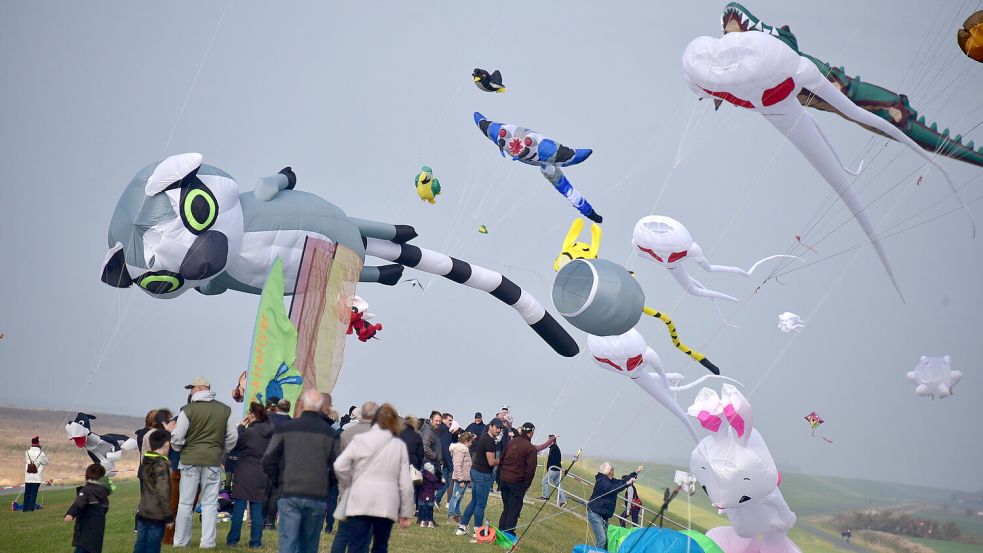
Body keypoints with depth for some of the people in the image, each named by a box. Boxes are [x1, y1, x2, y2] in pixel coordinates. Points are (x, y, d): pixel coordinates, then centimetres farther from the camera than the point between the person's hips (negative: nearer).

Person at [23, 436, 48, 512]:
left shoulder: (27, 452, -3)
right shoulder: (41, 453, -11)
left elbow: (26, 461, 13)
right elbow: (46, 463, 1)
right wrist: (45, 455, 13)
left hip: (28, 477, 3)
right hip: (37, 477, -3)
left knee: (27, 493, 11)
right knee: (34, 493, 1)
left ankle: (25, 508, 14)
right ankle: (30, 508, -3)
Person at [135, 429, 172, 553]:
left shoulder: (145, 462, 6)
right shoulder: (162, 465, -16)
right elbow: (163, 493, -19)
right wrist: (169, 515, -14)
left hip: (142, 512, 7)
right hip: (156, 515, -7)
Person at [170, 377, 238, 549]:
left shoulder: (188, 410, -7)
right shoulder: (224, 410, 3)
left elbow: (176, 438, -6)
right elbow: (232, 437, 7)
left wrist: (180, 449, 14)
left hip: (190, 459, -2)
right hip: (214, 460, 2)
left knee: (185, 502, 8)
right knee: (210, 503, 6)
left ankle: (180, 541, 13)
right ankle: (208, 542, 4)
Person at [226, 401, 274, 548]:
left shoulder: (250, 431, -14)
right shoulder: (270, 432, 3)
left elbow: (235, 443, -2)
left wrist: (241, 426, 3)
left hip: (245, 474, -4)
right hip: (261, 475, 4)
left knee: (239, 507, 2)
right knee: (257, 509, 8)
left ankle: (232, 540, 6)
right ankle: (256, 541, 7)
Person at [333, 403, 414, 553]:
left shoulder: (359, 439, 5)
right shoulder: (399, 445, 8)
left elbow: (340, 466, -4)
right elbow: (405, 483, 5)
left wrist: (348, 487, 14)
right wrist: (405, 513, 11)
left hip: (360, 501, -1)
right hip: (386, 504, 1)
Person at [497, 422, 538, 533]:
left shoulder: (512, 442, 6)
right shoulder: (531, 448, -11)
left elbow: (501, 460, 12)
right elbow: (530, 469, -12)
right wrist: (526, 485, -1)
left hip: (504, 480, 6)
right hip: (517, 482, -6)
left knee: (506, 508, 18)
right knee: (514, 510, 2)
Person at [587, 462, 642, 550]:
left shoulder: (610, 481, 11)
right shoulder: (602, 480, -16)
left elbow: (622, 481, 22)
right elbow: (612, 489, -30)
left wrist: (635, 472, 19)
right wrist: (627, 483, -31)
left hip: (604, 515, 9)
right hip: (595, 514, -9)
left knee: (606, 540, 7)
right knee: (602, 539, -18)